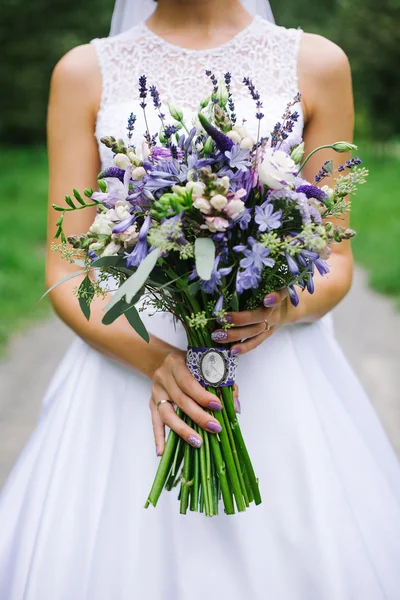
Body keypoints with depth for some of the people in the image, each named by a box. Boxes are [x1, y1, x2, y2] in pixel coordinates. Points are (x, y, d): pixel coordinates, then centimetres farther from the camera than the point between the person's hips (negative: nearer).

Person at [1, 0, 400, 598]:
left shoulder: (317, 63, 5)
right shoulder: (85, 72, 4)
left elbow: (336, 262, 7)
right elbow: (66, 275, -1)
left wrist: (286, 307, -15)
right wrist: (155, 359, -17)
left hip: (280, 379, 1)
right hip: (128, 361, 0)